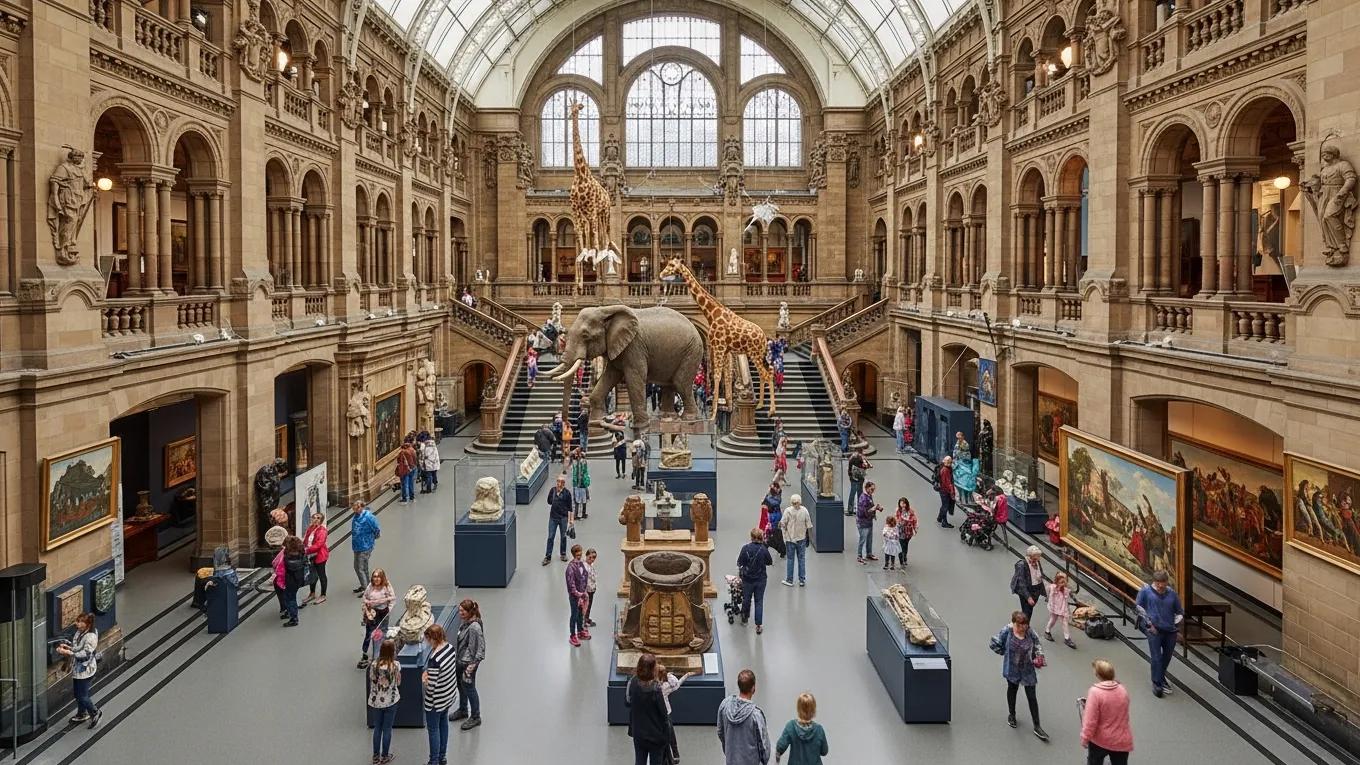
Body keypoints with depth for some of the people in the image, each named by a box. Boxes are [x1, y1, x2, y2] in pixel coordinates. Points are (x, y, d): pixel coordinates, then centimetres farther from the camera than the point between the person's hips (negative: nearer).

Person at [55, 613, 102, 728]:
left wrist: (68, 652, -30)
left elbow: (85, 654, -27)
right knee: (77, 693, 21)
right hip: (77, 669, 9)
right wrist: (67, 647, -1)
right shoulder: (79, 632, 3)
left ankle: (95, 713, 23)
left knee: (83, 696, 1)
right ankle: (82, 714, 41)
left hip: (86, 670, -9)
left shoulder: (91, 637, -25)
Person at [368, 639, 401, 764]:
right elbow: (398, 683, -4)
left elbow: (372, 683, 0)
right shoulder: (395, 665, -17)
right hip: (390, 701, -2)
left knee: (377, 728, 16)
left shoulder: (374, 665, -11)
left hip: (376, 701, 2)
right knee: (387, 729, 11)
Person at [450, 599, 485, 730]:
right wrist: (456, 655, 18)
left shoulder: (474, 627, -28)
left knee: (469, 688, 6)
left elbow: (481, 648, -25)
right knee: (461, 686, 24)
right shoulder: (464, 622, -1)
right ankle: (462, 710, 45)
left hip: (468, 663, -9)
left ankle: (476, 717, 23)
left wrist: (473, 665, -24)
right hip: (459, 660, 9)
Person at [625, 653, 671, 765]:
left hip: (638, 733, 4)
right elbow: (663, 713, -19)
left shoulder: (632, 682, -14)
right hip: (656, 735, -4)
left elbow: (627, 703, 2)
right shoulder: (655, 689, -28)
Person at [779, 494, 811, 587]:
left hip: (790, 538, -2)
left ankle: (789, 580, 18)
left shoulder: (788, 511, -18)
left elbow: (782, 524, -12)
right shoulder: (804, 510, -12)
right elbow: (808, 525, -5)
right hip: (802, 538, 2)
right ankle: (802, 580, 17)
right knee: (801, 559, 12)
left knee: (790, 559, 11)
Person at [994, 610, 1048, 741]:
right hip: (1012, 669, -1)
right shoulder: (1006, 631, -22)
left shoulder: (1030, 632, -15)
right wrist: (1006, 653, -8)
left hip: (1028, 670, 1)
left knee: (1032, 696, 3)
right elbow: (994, 644, -11)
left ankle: (1037, 727, 13)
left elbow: (1036, 645, 6)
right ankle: (1012, 715, 47)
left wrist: (1039, 656, -7)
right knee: (1012, 690, 22)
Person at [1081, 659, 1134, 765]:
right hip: (1122, 740, 3)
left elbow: (1090, 721, -22)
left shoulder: (1095, 692, -22)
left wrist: (1085, 738, -9)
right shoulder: (1123, 690, -4)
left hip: (1100, 740, -3)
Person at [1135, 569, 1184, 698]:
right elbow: (1139, 607, -1)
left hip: (1170, 631, 4)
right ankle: (1157, 683, 7)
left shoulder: (1172, 593, 3)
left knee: (1167, 656, 17)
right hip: (1154, 630, -4)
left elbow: (1180, 612, 14)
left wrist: (1177, 627, 7)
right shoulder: (1146, 591, -6)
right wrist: (1149, 623, -5)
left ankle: (1161, 677, 40)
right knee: (1156, 657, -5)